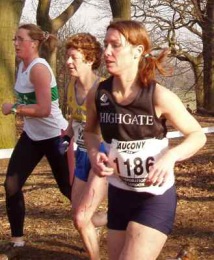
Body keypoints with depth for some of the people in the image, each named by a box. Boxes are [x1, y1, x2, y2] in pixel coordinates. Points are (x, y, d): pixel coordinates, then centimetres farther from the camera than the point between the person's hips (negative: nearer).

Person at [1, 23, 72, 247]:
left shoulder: (38, 68, -23)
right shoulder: (23, 65, 4)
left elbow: (43, 110, -30)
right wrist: (19, 109, 4)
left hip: (54, 136, -8)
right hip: (31, 135, 8)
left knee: (68, 187, 5)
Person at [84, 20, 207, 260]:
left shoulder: (159, 96, -19)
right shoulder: (97, 95, -8)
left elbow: (198, 135, -6)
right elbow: (90, 131, 14)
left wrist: (170, 156, -25)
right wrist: (94, 153, -8)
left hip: (156, 197, -5)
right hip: (118, 195, 5)